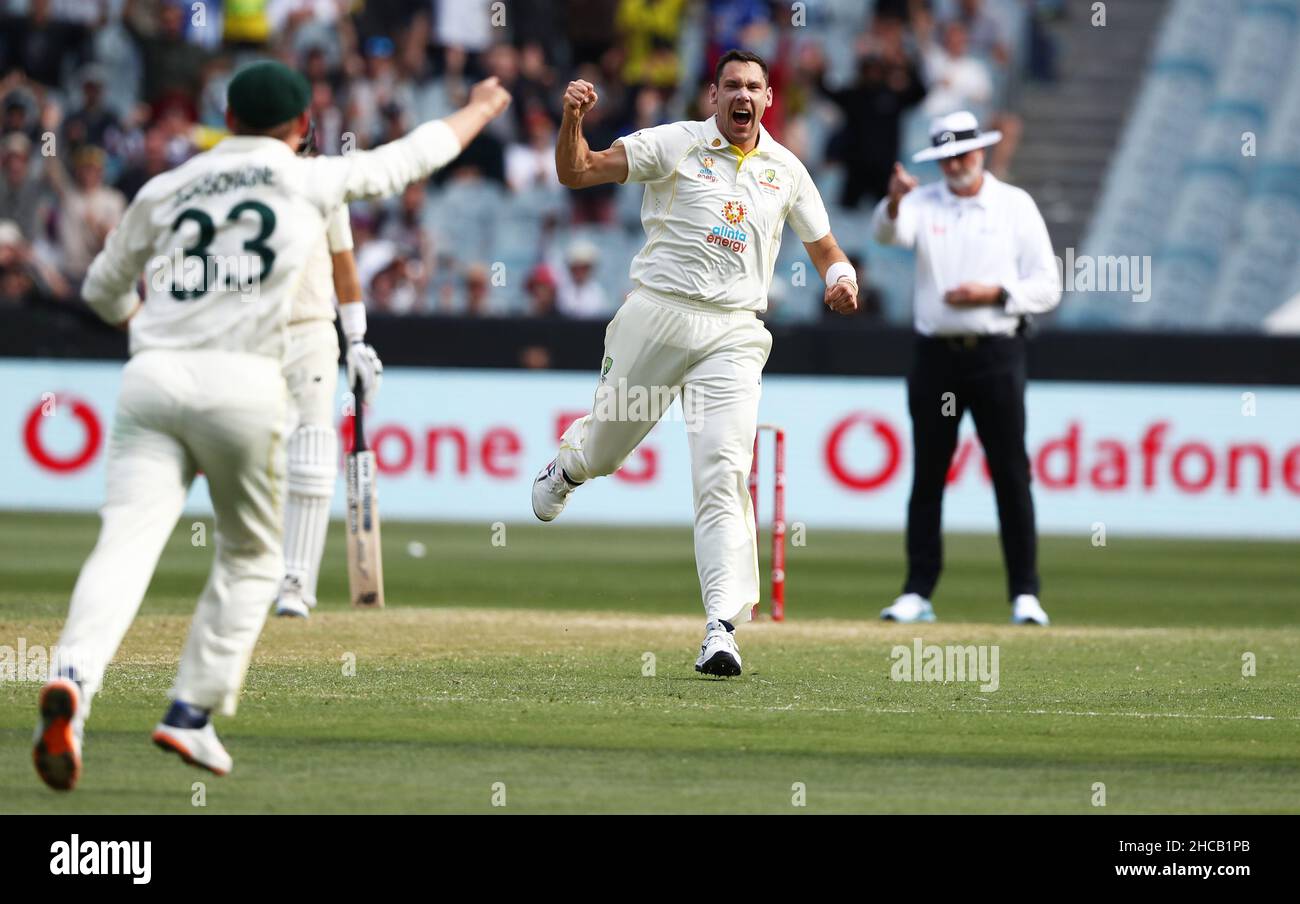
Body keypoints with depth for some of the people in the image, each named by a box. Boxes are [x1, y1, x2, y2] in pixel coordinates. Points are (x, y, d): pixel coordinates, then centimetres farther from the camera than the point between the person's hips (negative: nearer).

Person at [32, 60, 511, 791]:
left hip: (151, 377, 2)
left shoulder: (165, 190, 18)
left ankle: (74, 680, -36)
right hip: (243, 384, -2)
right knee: (252, 557, 17)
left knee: (127, 543, -11)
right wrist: (480, 109, 45)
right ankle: (192, 712, 10)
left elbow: (103, 289, 28)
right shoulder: (314, 181, 11)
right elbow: (415, 156, 26)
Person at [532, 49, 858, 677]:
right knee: (605, 448, 14)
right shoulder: (675, 144, 1)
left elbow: (824, 248, 21)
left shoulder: (786, 171, 12)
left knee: (723, 476, -13)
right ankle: (568, 466, 54)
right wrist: (573, 119, -25)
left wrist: (841, 278, -2)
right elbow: (576, 172, -5)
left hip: (733, 334, 1)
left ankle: (721, 629, -19)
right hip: (657, 316, -1)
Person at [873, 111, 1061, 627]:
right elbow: (888, 233, -16)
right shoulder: (924, 203, 7)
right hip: (936, 354, 1)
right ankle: (917, 593, 6)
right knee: (927, 475, 3)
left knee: (1011, 473, -4)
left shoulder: (1016, 206, 6)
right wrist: (895, 203, -37)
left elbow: (1047, 288, 3)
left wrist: (993, 293, -12)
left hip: (996, 355, -1)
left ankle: (1025, 594, -2)